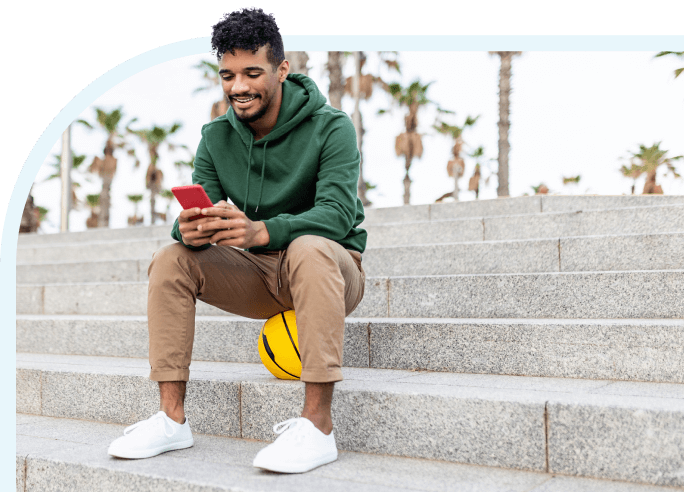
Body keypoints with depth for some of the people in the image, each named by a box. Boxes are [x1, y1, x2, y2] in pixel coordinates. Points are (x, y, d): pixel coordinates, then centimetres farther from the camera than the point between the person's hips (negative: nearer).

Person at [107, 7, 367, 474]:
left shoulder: (331, 127, -13)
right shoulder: (217, 137, 2)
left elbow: (338, 213, -27)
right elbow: (202, 206, -7)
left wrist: (259, 231, -44)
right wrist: (191, 230, -33)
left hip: (333, 268, -4)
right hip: (261, 276, 5)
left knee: (309, 248, -38)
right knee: (172, 259, -15)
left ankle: (318, 423, -38)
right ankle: (172, 417, -11)